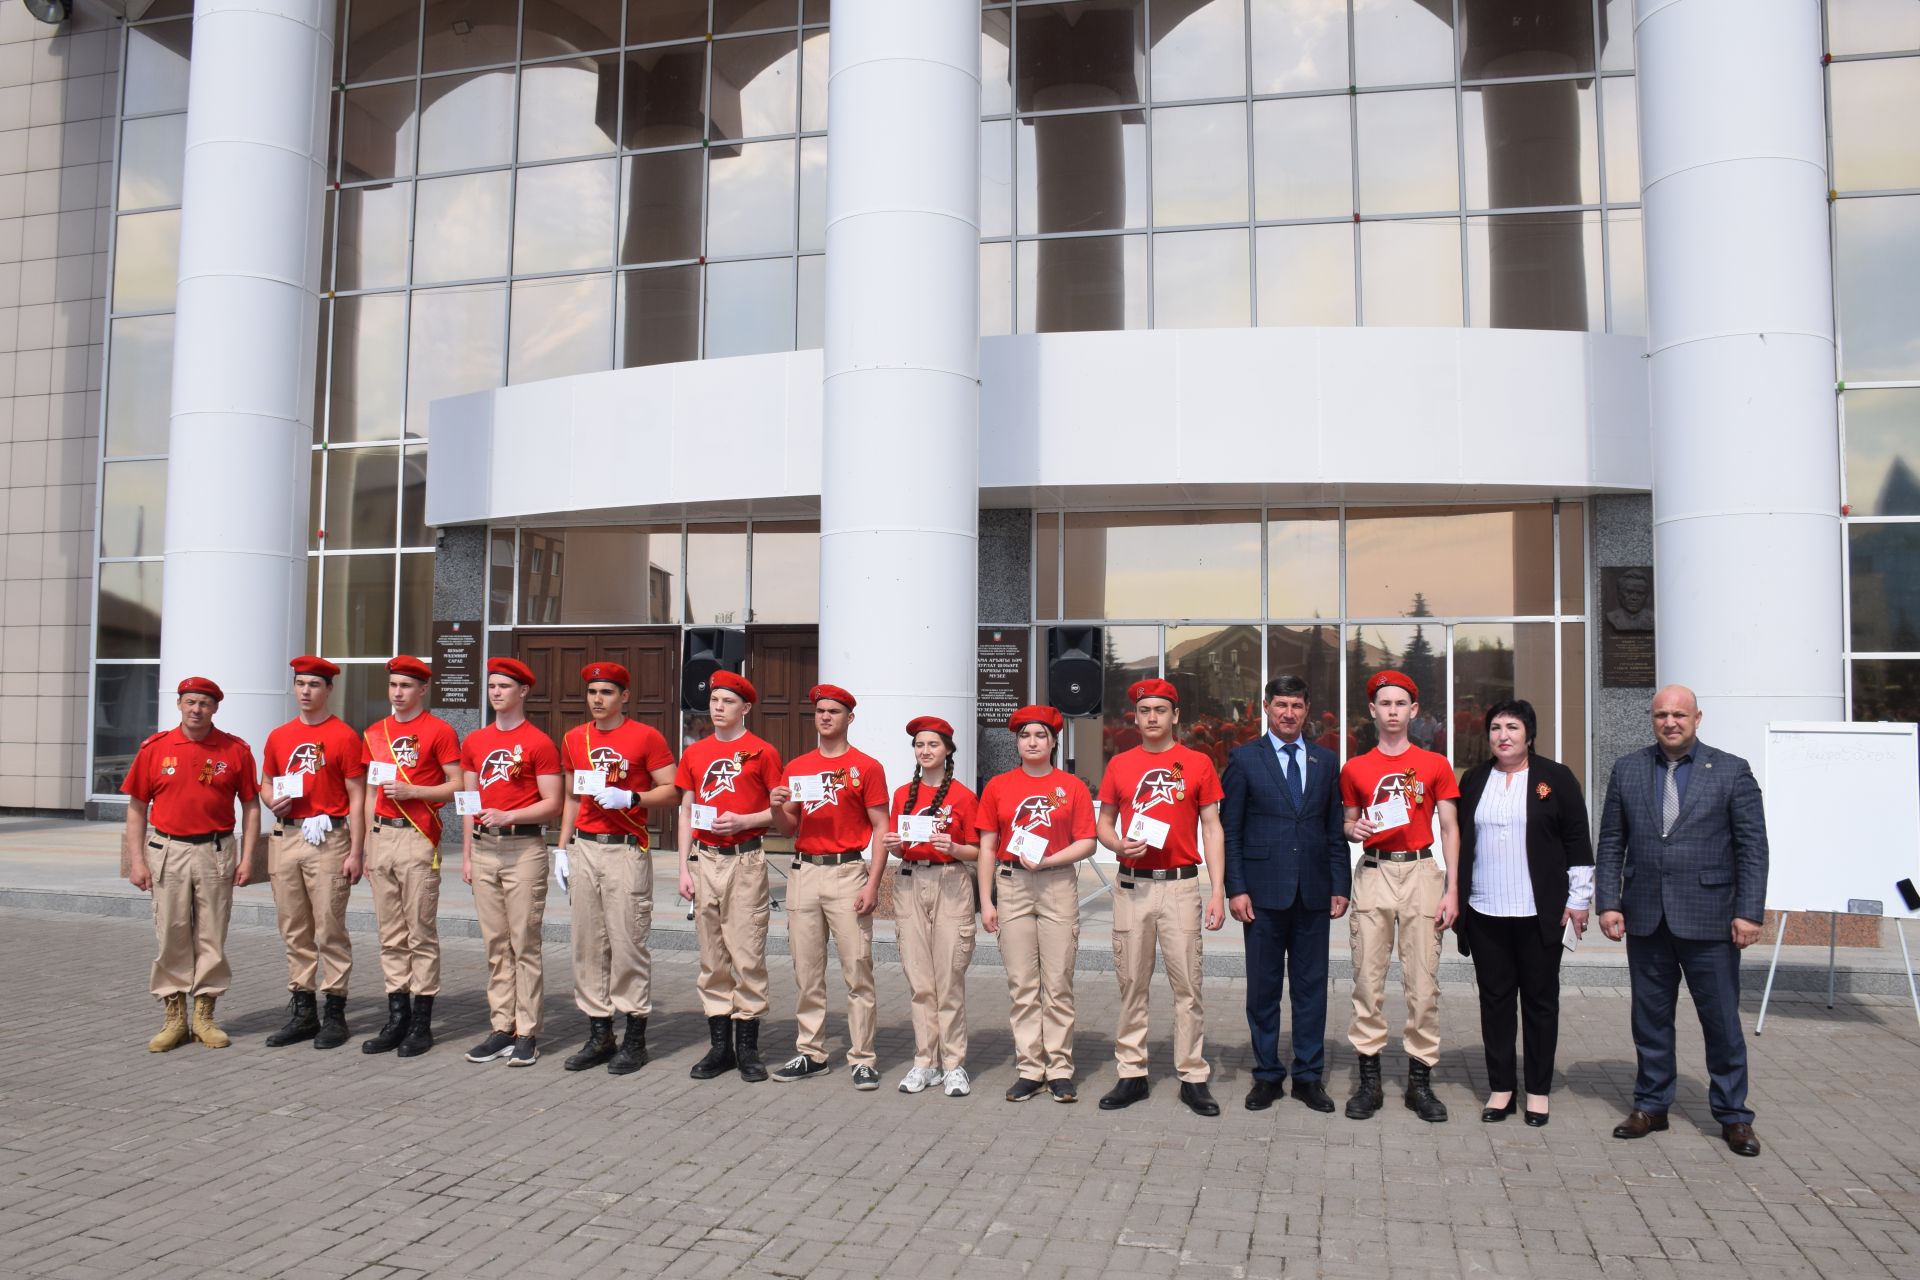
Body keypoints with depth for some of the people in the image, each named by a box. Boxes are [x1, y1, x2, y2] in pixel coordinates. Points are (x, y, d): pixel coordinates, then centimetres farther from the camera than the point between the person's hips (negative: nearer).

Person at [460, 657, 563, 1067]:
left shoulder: (539, 743, -3)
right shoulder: (474, 741, 15)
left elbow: (552, 805, -5)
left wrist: (508, 816, -18)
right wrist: (466, 853, 12)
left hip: (524, 847, -5)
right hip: (484, 848, 5)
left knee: (524, 943, -4)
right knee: (495, 944, 8)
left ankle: (527, 1034, 1)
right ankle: (501, 1029, 15)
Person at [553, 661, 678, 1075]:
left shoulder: (645, 737, -3)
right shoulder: (574, 739, 13)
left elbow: (671, 792, -3)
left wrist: (629, 798, -17)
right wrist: (562, 847, 13)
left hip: (626, 851, -5)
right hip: (584, 850, 5)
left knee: (628, 944, -4)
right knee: (587, 944, 7)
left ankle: (635, 1038, 5)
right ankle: (598, 1034, 16)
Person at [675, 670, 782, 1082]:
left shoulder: (762, 752, -1)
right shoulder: (694, 753, 12)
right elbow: (686, 813, 15)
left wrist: (743, 820, -15)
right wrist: (684, 867, 8)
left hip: (746, 859, -4)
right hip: (705, 860, 4)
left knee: (748, 955, -3)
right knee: (711, 957, 8)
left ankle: (748, 1047, 6)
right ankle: (720, 1045, 16)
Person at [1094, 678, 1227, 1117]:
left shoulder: (1198, 764, 3)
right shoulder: (1119, 765, 8)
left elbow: (1212, 828, 3)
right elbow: (1103, 823, 15)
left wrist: (1218, 891, -4)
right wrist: (1118, 844, -8)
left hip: (1181, 886, -2)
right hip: (1132, 885, 2)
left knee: (1187, 985, 0)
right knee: (1131, 983, 7)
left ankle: (1193, 1078, 8)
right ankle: (1131, 1074, 15)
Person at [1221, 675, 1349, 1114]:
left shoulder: (1326, 761, 10)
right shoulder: (1244, 759, 1)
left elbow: (1336, 830, 11)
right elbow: (1229, 830, -1)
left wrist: (1340, 887, 3)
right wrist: (1236, 889, -8)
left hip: (1313, 893, 3)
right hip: (1264, 891, -2)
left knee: (1311, 986, 8)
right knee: (1263, 987, 5)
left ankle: (1309, 1076, 19)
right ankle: (1267, 1075, 17)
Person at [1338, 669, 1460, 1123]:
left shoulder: (1435, 765, 5)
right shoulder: (1355, 768, 9)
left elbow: (1449, 829, 5)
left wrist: (1452, 890, -2)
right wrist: (1354, 829, -6)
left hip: (1421, 872, -1)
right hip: (1373, 873, 1)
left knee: (1423, 981, -1)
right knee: (1367, 979, 1)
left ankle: (1420, 1081, 10)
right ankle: (1369, 1079, 10)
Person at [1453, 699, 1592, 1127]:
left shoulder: (1556, 778, 0)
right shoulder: (1473, 780, 10)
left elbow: (1578, 843, -1)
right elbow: (1461, 842, 13)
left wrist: (1578, 900, -4)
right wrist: (1455, 898, 12)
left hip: (1540, 912, -3)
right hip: (1485, 912, 3)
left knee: (1540, 999, 7)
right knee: (1494, 998, 7)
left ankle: (1538, 1090, 17)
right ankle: (1501, 1087, 17)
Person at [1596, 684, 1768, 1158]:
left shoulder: (1731, 771, -1)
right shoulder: (1627, 770, 7)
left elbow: (1753, 848, -3)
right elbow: (1611, 844, 7)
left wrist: (1749, 912, -10)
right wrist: (1608, 902, 0)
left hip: (1709, 918, -2)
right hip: (1645, 918, 3)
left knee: (1722, 1019, 5)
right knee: (1650, 1017, 12)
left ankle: (1733, 1115, 19)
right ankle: (1651, 1105, 24)